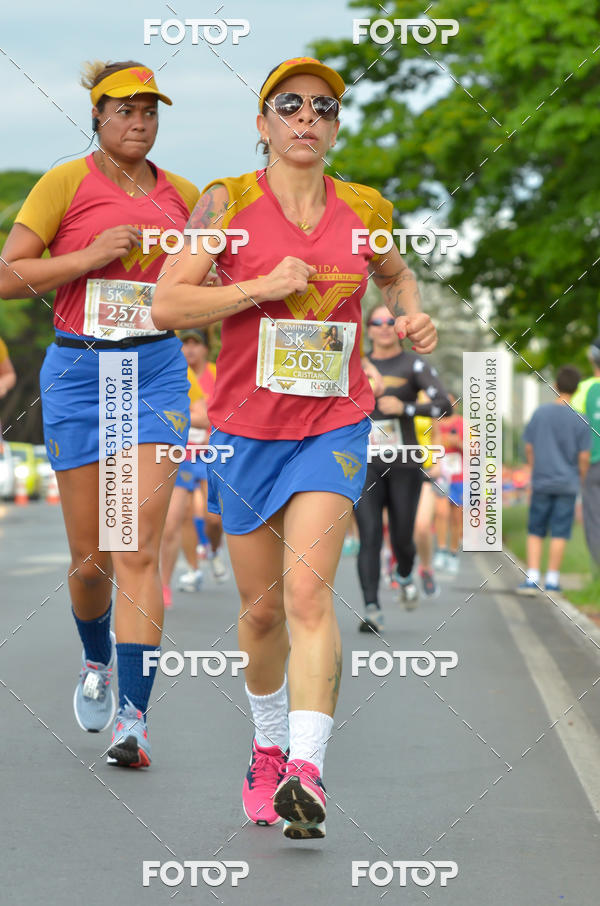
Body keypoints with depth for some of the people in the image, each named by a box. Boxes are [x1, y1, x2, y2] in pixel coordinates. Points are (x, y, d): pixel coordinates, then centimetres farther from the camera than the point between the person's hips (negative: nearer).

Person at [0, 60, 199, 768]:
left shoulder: (181, 195, 8)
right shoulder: (64, 184, -2)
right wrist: (89, 257, -15)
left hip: (156, 371, 1)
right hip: (77, 371, -1)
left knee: (138, 549, -11)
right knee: (91, 556, 5)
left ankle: (132, 719, -15)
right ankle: (97, 659, 37)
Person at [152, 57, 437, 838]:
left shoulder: (366, 211, 2)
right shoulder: (227, 203, -6)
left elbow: (396, 275, 24)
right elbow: (165, 305, -12)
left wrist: (413, 314, 3)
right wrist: (263, 286, -20)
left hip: (333, 428, 0)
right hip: (247, 429, 0)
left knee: (308, 594, -19)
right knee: (262, 610, 12)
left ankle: (307, 771, -27)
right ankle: (268, 748, 37)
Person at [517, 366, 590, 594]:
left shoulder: (540, 413, -3)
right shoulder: (580, 420, -8)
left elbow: (529, 448, 3)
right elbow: (584, 457, -7)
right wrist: (581, 479, 11)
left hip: (541, 483, 1)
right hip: (567, 483, -1)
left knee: (535, 532, 9)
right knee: (560, 533, 4)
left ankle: (532, 578, 1)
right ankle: (552, 580, 7)